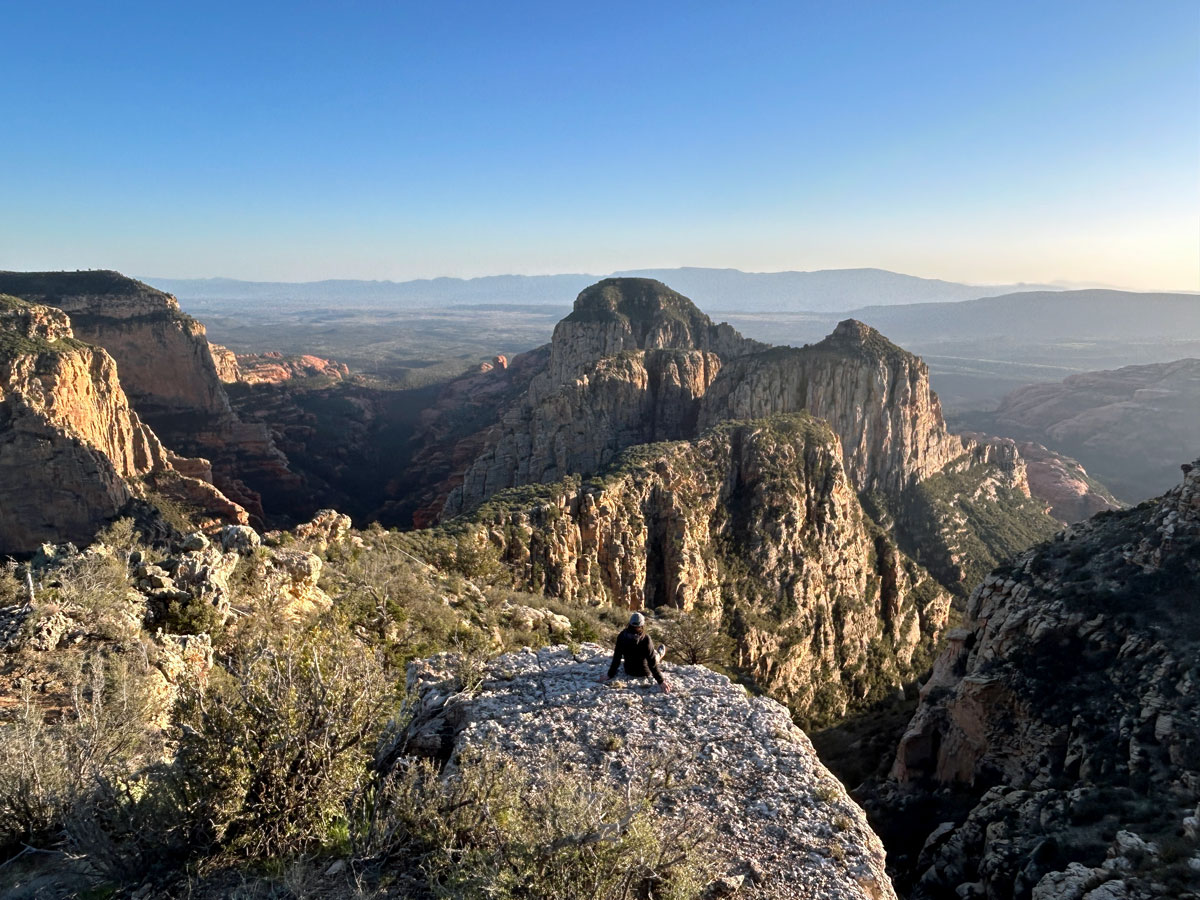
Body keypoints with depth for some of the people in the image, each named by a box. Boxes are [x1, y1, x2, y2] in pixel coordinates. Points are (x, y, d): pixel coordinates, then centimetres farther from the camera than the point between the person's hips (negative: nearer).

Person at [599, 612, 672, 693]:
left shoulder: (621, 636, -22)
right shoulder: (645, 639, -32)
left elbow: (616, 658, -14)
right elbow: (652, 662, -25)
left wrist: (610, 675, -3)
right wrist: (660, 681, -17)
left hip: (628, 671, 2)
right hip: (644, 672, -2)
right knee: (655, 654, 29)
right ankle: (660, 653, 61)